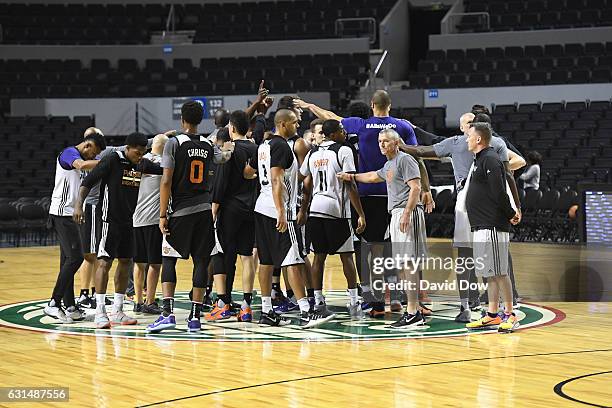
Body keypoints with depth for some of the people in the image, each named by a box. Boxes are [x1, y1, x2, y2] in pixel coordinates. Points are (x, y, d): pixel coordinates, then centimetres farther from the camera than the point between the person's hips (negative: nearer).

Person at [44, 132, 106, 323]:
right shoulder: (69, 153, -13)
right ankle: (54, 304, -14)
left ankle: (69, 307, 11)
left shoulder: (76, 157, 19)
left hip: (68, 214, 11)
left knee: (68, 260, 9)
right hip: (62, 213, -11)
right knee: (75, 257, -15)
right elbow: (82, 165, -32)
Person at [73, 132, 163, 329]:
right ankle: (100, 312, -11)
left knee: (125, 262, 9)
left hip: (128, 220, 7)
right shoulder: (112, 160, -14)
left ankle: (117, 311, 17)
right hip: (110, 219, -7)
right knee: (104, 262, -10)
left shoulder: (142, 164, 5)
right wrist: (79, 204, -25)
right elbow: (88, 181, -15)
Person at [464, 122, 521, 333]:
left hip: (493, 227, -10)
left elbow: (499, 192, -20)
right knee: (490, 274, 12)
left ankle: (509, 315, -2)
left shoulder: (490, 160, -13)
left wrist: (511, 214, -13)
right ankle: (492, 315, 16)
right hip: (482, 227, 10)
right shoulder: (480, 159, 18)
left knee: (499, 272, -6)